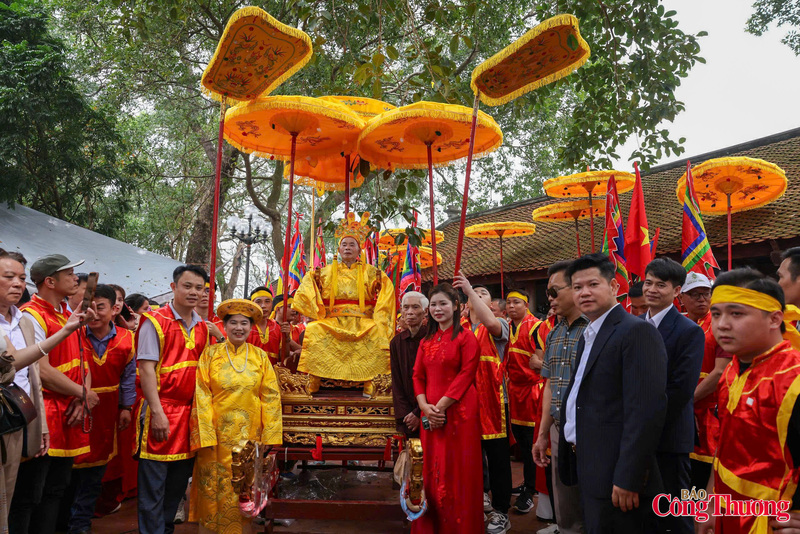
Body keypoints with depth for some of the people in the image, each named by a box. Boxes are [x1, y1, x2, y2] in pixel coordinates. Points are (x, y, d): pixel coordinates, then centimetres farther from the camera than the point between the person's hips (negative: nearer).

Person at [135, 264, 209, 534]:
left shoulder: (202, 327, 11)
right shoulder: (155, 321, -7)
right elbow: (146, 369, -12)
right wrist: (157, 412, -18)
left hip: (190, 412, 6)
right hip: (162, 412, -6)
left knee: (178, 482, 16)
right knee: (153, 486, 3)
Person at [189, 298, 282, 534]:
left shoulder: (260, 356, 2)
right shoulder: (210, 353, -3)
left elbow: (270, 396, 1)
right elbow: (201, 395, -6)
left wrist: (269, 434, -3)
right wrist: (205, 434, -13)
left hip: (249, 434, 2)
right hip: (217, 432, -1)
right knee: (214, 487, 6)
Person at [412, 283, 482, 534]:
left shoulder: (465, 337, -5)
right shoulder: (426, 341, 13)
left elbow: (466, 374, -12)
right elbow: (418, 376, 9)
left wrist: (441, 406, -16)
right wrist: (425, 406, -7)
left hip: (458, 411, -5)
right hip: (430, 414, 5)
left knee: (457, 470, 3)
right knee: (432, 471, 11)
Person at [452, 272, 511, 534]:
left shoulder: (498, 326, -1)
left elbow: (491, 322, -25)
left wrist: (470, 290, -26)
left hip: (492, 399, -4)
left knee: (497, 456, 4)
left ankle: (501, 512, 17)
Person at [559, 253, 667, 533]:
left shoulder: (637, 332, -15)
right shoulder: (588, 336, 14)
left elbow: (645, 410, -22)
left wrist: (628, 479, -23)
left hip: (615, 477, -8)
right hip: (587, 469, 9)